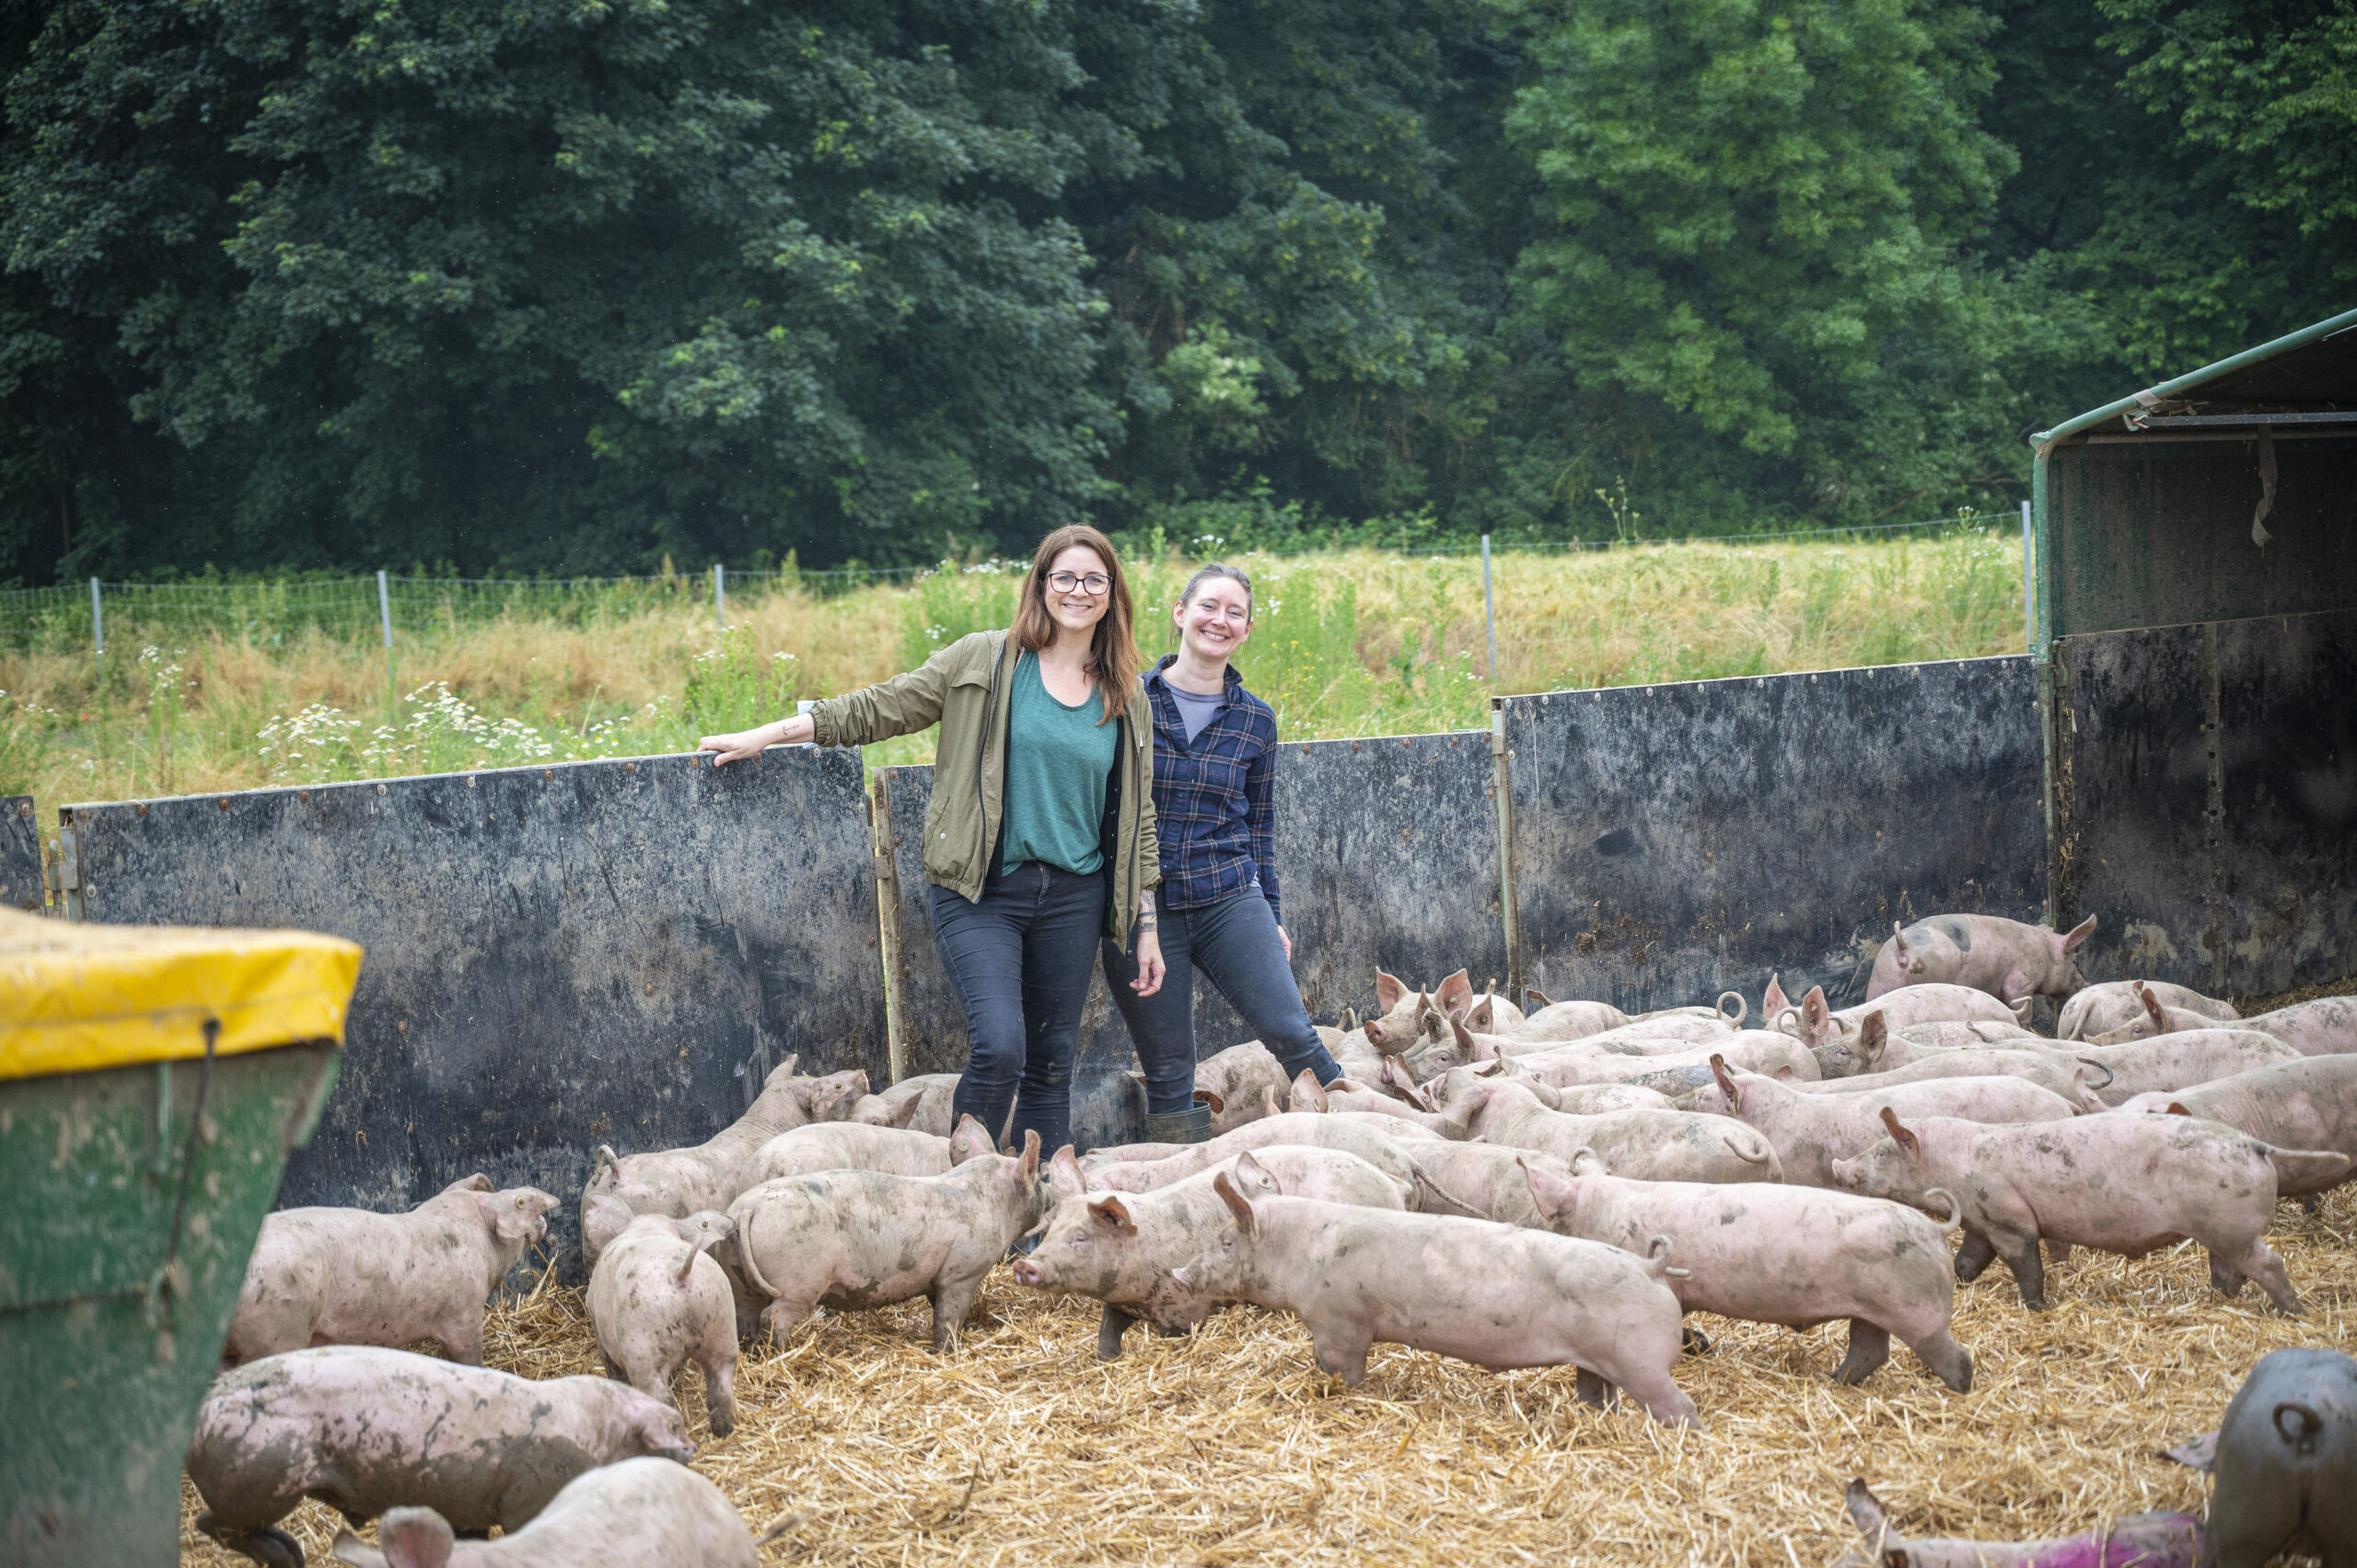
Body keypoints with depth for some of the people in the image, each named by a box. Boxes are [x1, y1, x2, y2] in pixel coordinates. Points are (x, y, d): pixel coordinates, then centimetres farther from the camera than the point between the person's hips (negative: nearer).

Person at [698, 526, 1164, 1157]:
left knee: (1052, 1065, 7)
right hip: (982, 893, -3)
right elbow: (878, 709, 5)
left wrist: (1147, 929, 11)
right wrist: (764, 737, 2)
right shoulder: (985, 661, 2)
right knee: (999, 1047, -18)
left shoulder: (1128, 702, 10)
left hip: (1074, 896, 4)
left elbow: (1138, 821, 14)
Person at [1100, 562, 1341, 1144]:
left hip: (1230, 900, 1)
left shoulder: (1255, 720, 7)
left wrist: (1272, 915, 13)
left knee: (1291, 1032, -13)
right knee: (1168, 1074, 0)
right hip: (1141, 905, -1)